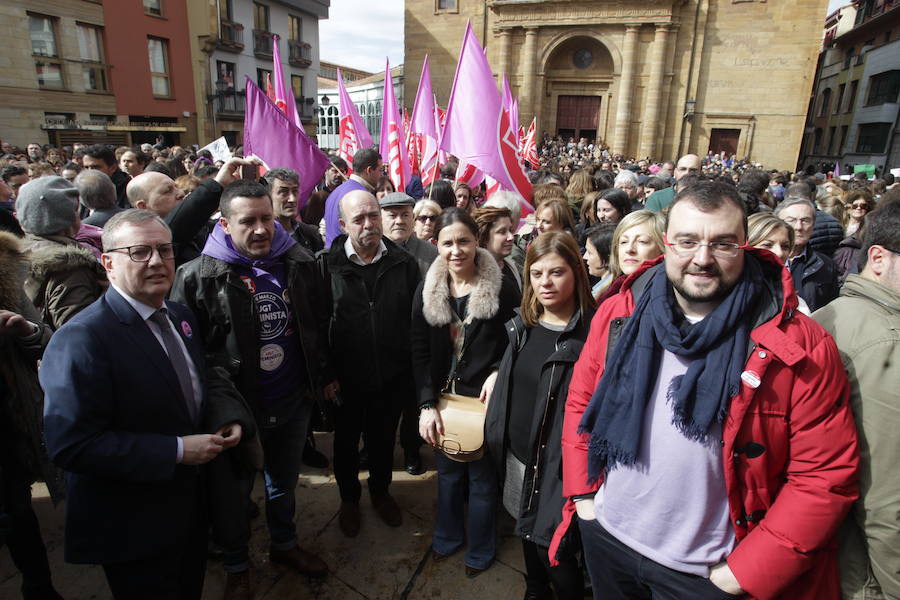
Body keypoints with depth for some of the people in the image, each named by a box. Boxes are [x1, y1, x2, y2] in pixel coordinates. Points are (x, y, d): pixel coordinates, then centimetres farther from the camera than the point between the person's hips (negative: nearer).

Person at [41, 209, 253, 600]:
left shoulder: (180, 317, 1)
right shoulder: (82, 339, -24)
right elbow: (71, 446, -28)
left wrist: (230, 417, -8)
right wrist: (177, 450, -27)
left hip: (190, 506, 7)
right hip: (133, 528, -7)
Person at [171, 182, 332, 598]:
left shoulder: (299, 263, -4)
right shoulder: (198, 276, -15)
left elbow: (320, 325, 6)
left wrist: (325, 375, 11)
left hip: (294, 401, 3)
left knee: (284, 481, 24)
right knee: (233, 493, 17)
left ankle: (284, 544, 50)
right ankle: (236, 566, 43)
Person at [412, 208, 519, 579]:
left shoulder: (501, 288, -12)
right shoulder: (426, 291, -3)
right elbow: (419, 352, -5)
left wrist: (498, 371, -20)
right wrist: (427, 404, -12)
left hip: (484, 399, -3)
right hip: (443, 397, 3)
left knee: (482, 477, 14)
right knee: (448, 471, 22)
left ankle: (481, 549, 39)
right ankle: (448, 535, 47)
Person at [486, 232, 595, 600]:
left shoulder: (591, 332, -18)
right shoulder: (523, 325, 2)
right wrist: (495, 428, 11)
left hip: (557, 463, -6)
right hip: (517, 454, 6)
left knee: (552, 547, 7)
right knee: (528, 532, 24)